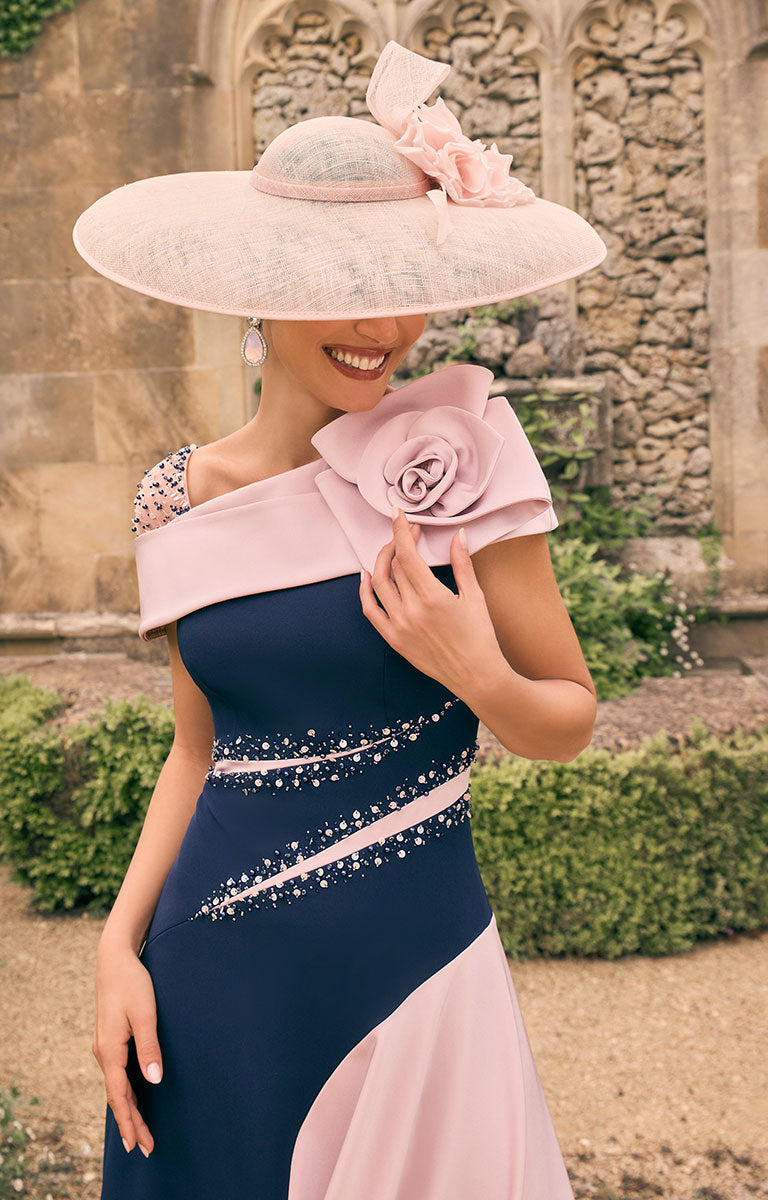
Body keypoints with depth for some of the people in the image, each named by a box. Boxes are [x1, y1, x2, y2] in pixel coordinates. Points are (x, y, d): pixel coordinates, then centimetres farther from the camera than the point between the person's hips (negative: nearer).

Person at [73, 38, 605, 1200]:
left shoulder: (455, 452, -10)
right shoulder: (181, 496, -1)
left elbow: (570, 722, -3)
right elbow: (201, 745, 9)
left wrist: (476, 676, -23)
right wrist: (123, 942, 0)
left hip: (411, 959, -2)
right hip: (209, 977, 3)